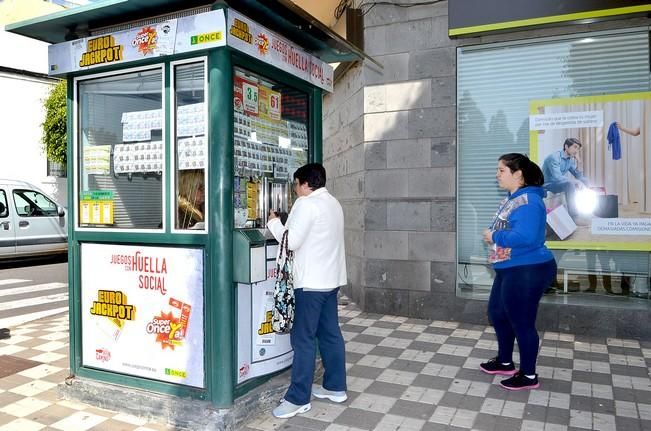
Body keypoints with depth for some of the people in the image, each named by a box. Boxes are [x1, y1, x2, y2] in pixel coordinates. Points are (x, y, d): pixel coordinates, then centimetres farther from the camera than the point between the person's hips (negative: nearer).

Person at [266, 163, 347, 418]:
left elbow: (291, 241, -16)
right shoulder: (333, 203, 16)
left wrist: (274, 222, 0)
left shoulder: (306, 204, -13)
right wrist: (283, 225, 14)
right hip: (331, 278, 9)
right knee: (330, 333, 14)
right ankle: (336, 387, 23)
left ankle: (298, 399, 2)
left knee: (303, 338, -4)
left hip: (311, 281, -9)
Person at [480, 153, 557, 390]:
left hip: (527, 271, -11)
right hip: (509, 270, 11)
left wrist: (494, 236, -19)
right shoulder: (511, 199, 11)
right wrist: (492, 234, 2)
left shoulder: (528, 201, -22)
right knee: (497, 313, 21)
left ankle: (529, 375, 20)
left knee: (521, 322, 2)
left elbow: (524, 237, -34)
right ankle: (505, 362, 39)